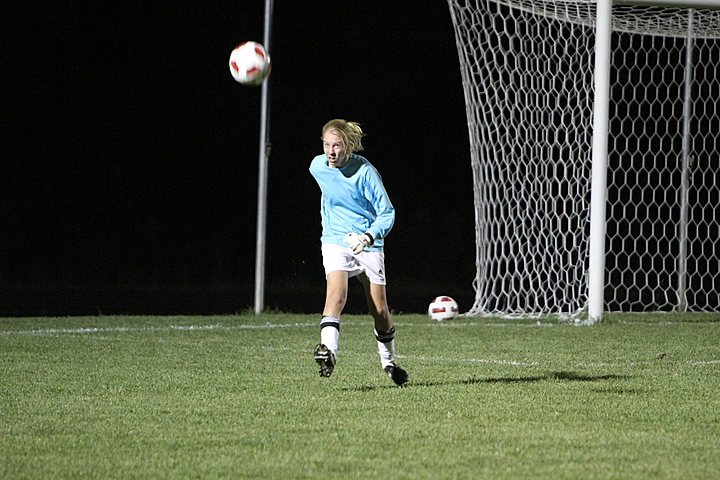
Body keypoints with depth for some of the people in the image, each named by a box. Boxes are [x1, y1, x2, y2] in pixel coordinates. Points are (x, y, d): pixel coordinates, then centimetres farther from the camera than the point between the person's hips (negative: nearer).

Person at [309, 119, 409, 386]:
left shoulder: (365, 171, -16)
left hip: (368, 245, -1)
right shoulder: (317, 167, -3)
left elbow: (387, 213, -13)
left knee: (379, 311, 5)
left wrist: (369, 236, -30)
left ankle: (388, 362, 28)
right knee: (336, 293, -26)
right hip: (335, 242, 2)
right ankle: (328, 350, -42)